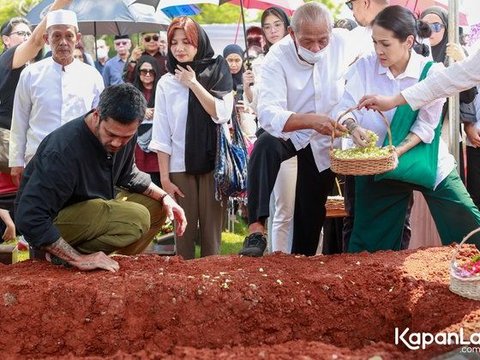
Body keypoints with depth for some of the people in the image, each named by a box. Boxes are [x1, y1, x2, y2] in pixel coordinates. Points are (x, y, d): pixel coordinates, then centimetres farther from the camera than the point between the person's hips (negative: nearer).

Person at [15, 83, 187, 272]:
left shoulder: (125, 134, -8)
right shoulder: (65, 148, -32)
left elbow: (128, 175, 13)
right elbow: (29, 218, -34)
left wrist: (164, 197, -2)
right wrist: (78, 259, -35)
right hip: (52, 223, -9)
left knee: (156, 206, 3)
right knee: (137, 218, -25)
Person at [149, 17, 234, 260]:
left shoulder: (217, 73, 3)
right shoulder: (166, 82, 5)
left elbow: (222, 114, -11)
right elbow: (161, 135, 3)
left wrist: (193, 84, -9)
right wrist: (164, 177, -2)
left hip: (213, 163, -1)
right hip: (180, 167, 1)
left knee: (212, 229, 1)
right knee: (184, 230, 1)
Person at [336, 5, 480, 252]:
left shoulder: (431, 72, -12)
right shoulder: (364, 67, -8)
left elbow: (426, 125, -13)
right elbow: (345, 107, -11)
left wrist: (397, 152, -28)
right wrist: (353, 127, -34)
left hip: (427, 163, -1)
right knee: (367, 246, 5)